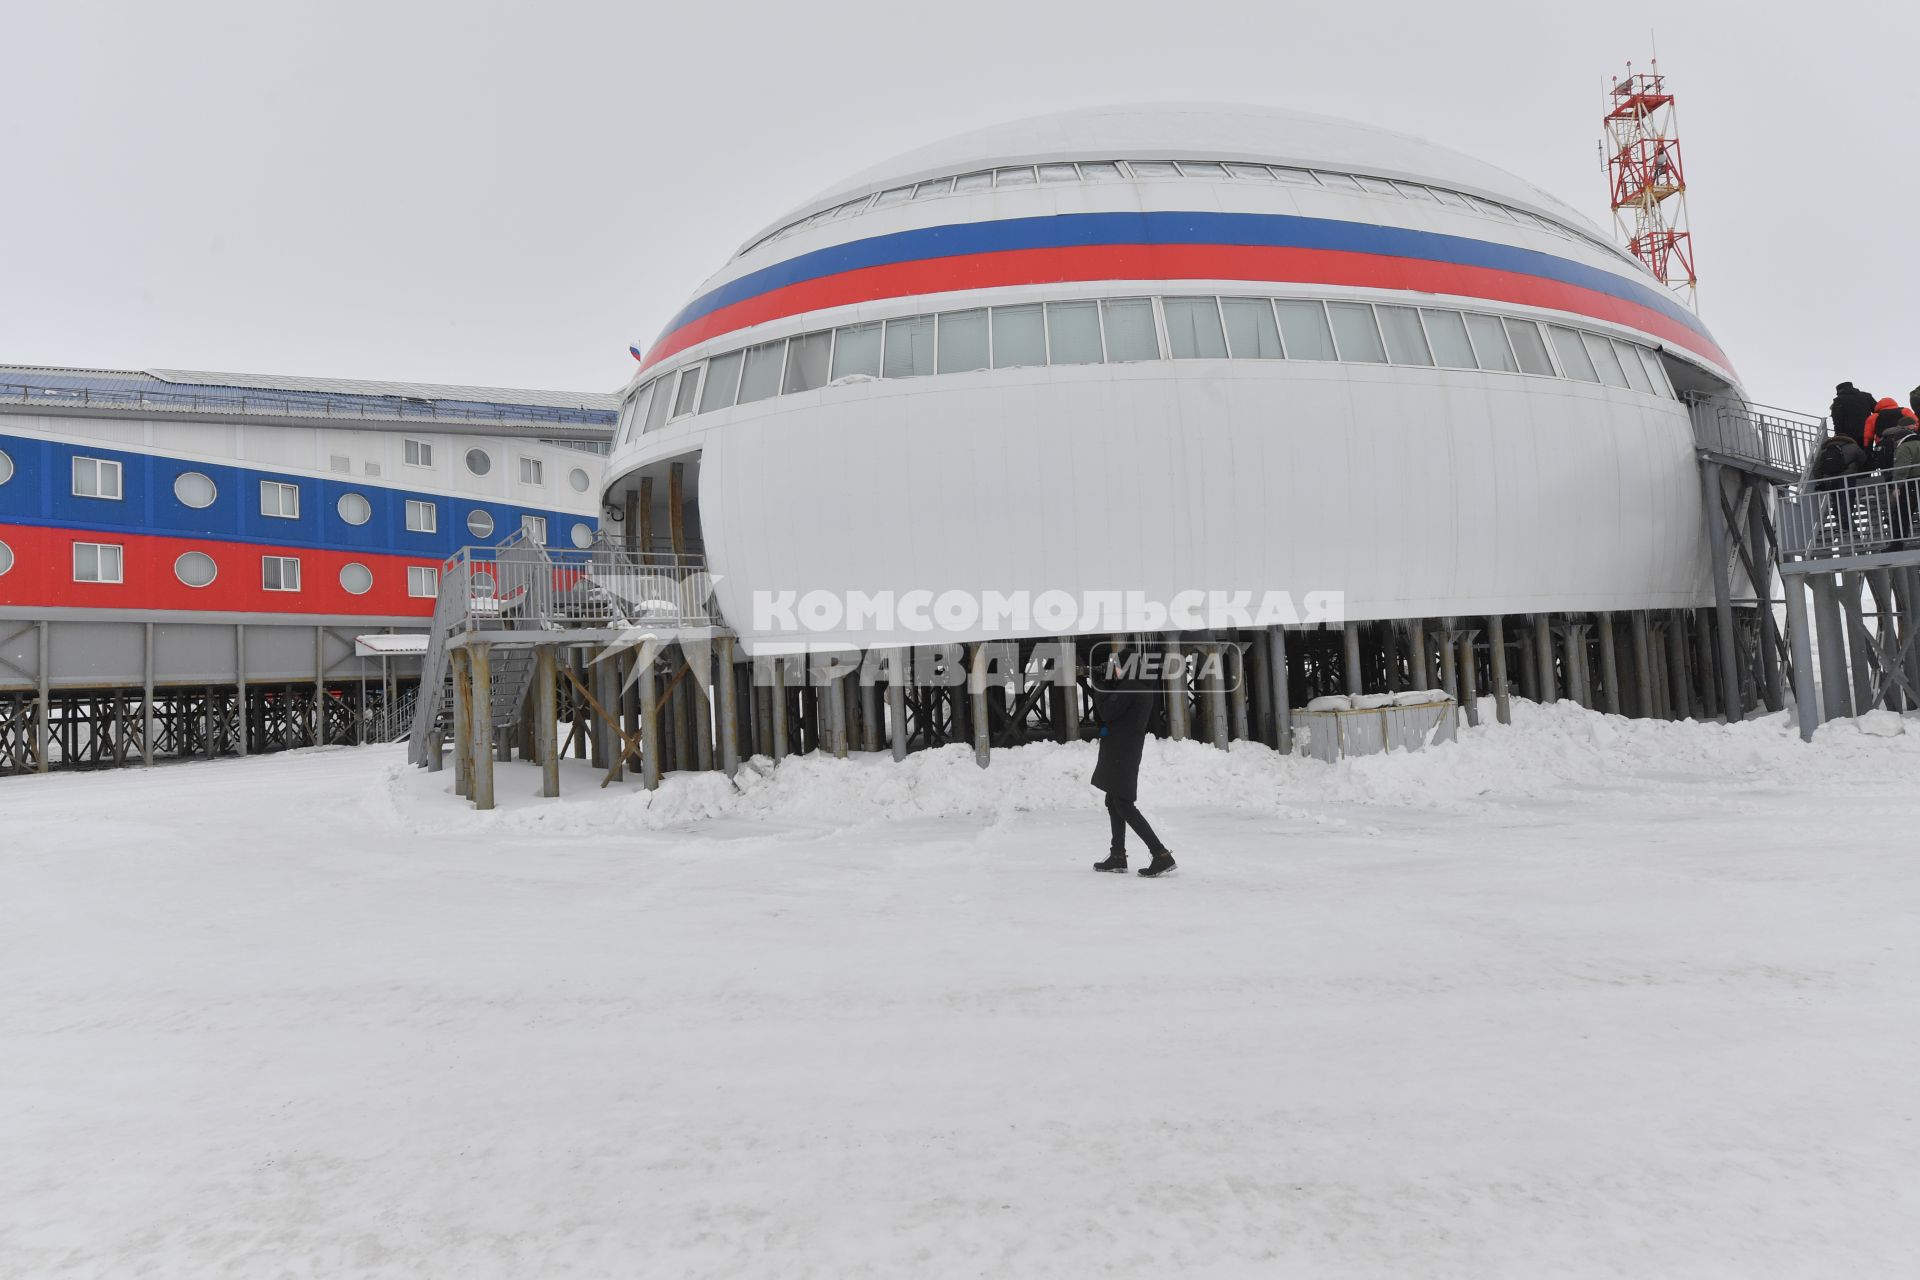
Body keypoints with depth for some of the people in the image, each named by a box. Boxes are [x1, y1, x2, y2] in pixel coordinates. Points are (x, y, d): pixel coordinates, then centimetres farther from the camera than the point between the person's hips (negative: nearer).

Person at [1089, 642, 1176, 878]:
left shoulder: (1129, 686, -17)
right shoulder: (1143, 687, 12)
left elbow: (1106, 713, -16)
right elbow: (1116, 708, 18)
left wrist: (1099, 685, -8)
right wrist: (1104, 683, 10)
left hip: (1120, 753, -10)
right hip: (1128, 751, 10)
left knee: (1123, 805, -8)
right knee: (1115, 802, 17)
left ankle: (1161, 854, -13)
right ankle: (1118, 856, 21)